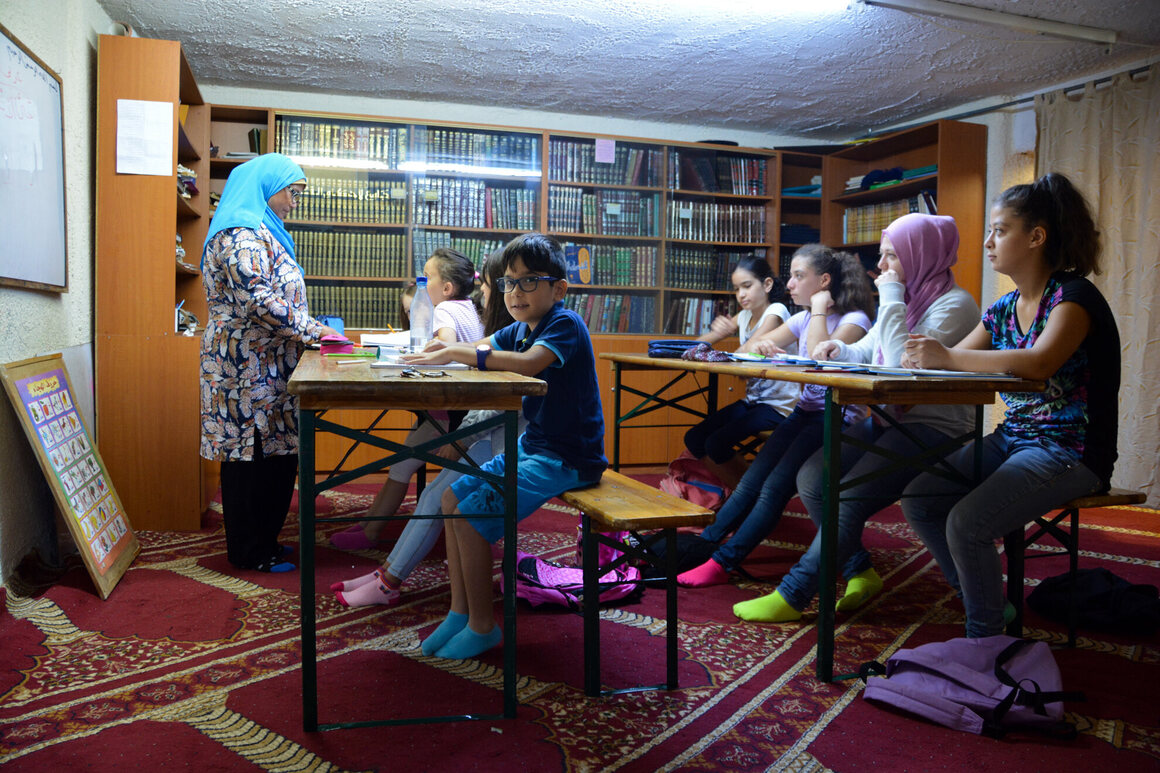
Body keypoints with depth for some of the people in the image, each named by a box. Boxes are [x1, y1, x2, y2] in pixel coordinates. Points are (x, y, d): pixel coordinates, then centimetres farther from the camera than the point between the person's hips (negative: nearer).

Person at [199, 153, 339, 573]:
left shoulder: (260, 231, 20)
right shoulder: (241, 233, -13)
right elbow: (257, 301, -23)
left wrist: (309, 328, 15)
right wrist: (310, 329, -16)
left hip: (264, 364, 10)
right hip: (248, 367, -10)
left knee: (273, 453, 12)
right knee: (251, 451, -3)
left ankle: (261, 542, 22)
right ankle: (251, 553, 7)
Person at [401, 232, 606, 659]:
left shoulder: (565, 324, -18)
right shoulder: (520, 329, 10)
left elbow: (528, 363, -36)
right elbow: (482, 351, 16)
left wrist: (454, 353, -31)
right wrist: (449, 349, -8)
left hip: (568, 459, -10)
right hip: (532, 446, 10)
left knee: (472, 516, -16)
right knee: (453, 498, 7)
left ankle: (483, 627, 1)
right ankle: (460, 612, 15)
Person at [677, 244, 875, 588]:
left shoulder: (855, 320, -6)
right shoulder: (803, 319, 15)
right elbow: (749, 350, 15)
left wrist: (819, 309, -12)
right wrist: (760, 345, -10)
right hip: (803, 413, 7)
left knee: (775, 487, -19)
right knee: (750, 482, -7)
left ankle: (721, 564, -20)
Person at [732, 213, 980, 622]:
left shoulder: (954, 305, -11)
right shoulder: (906, 298, 15)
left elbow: (902, 363, -24)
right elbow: (866, 351, 21)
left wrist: (892, 299, -17)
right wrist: (838, 350, -2)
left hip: (934, 430, -8)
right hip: (888, 421, 9)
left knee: (850, 498, -23)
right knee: (812, 477, -9)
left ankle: (793, 595, -13)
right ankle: (861, 572, 5)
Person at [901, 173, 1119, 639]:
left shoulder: (1073, 297, -14)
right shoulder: (1004, 309, 10)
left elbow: (1040, 363, -34)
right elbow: (946, 364, 8)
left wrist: (947, 357, -32)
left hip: (1070, 452, -8)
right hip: (1011, 440, 8)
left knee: (967, 523, -25)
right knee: (916, 499, -3)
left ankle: (985, 637, -2)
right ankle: (981, 600, 14)